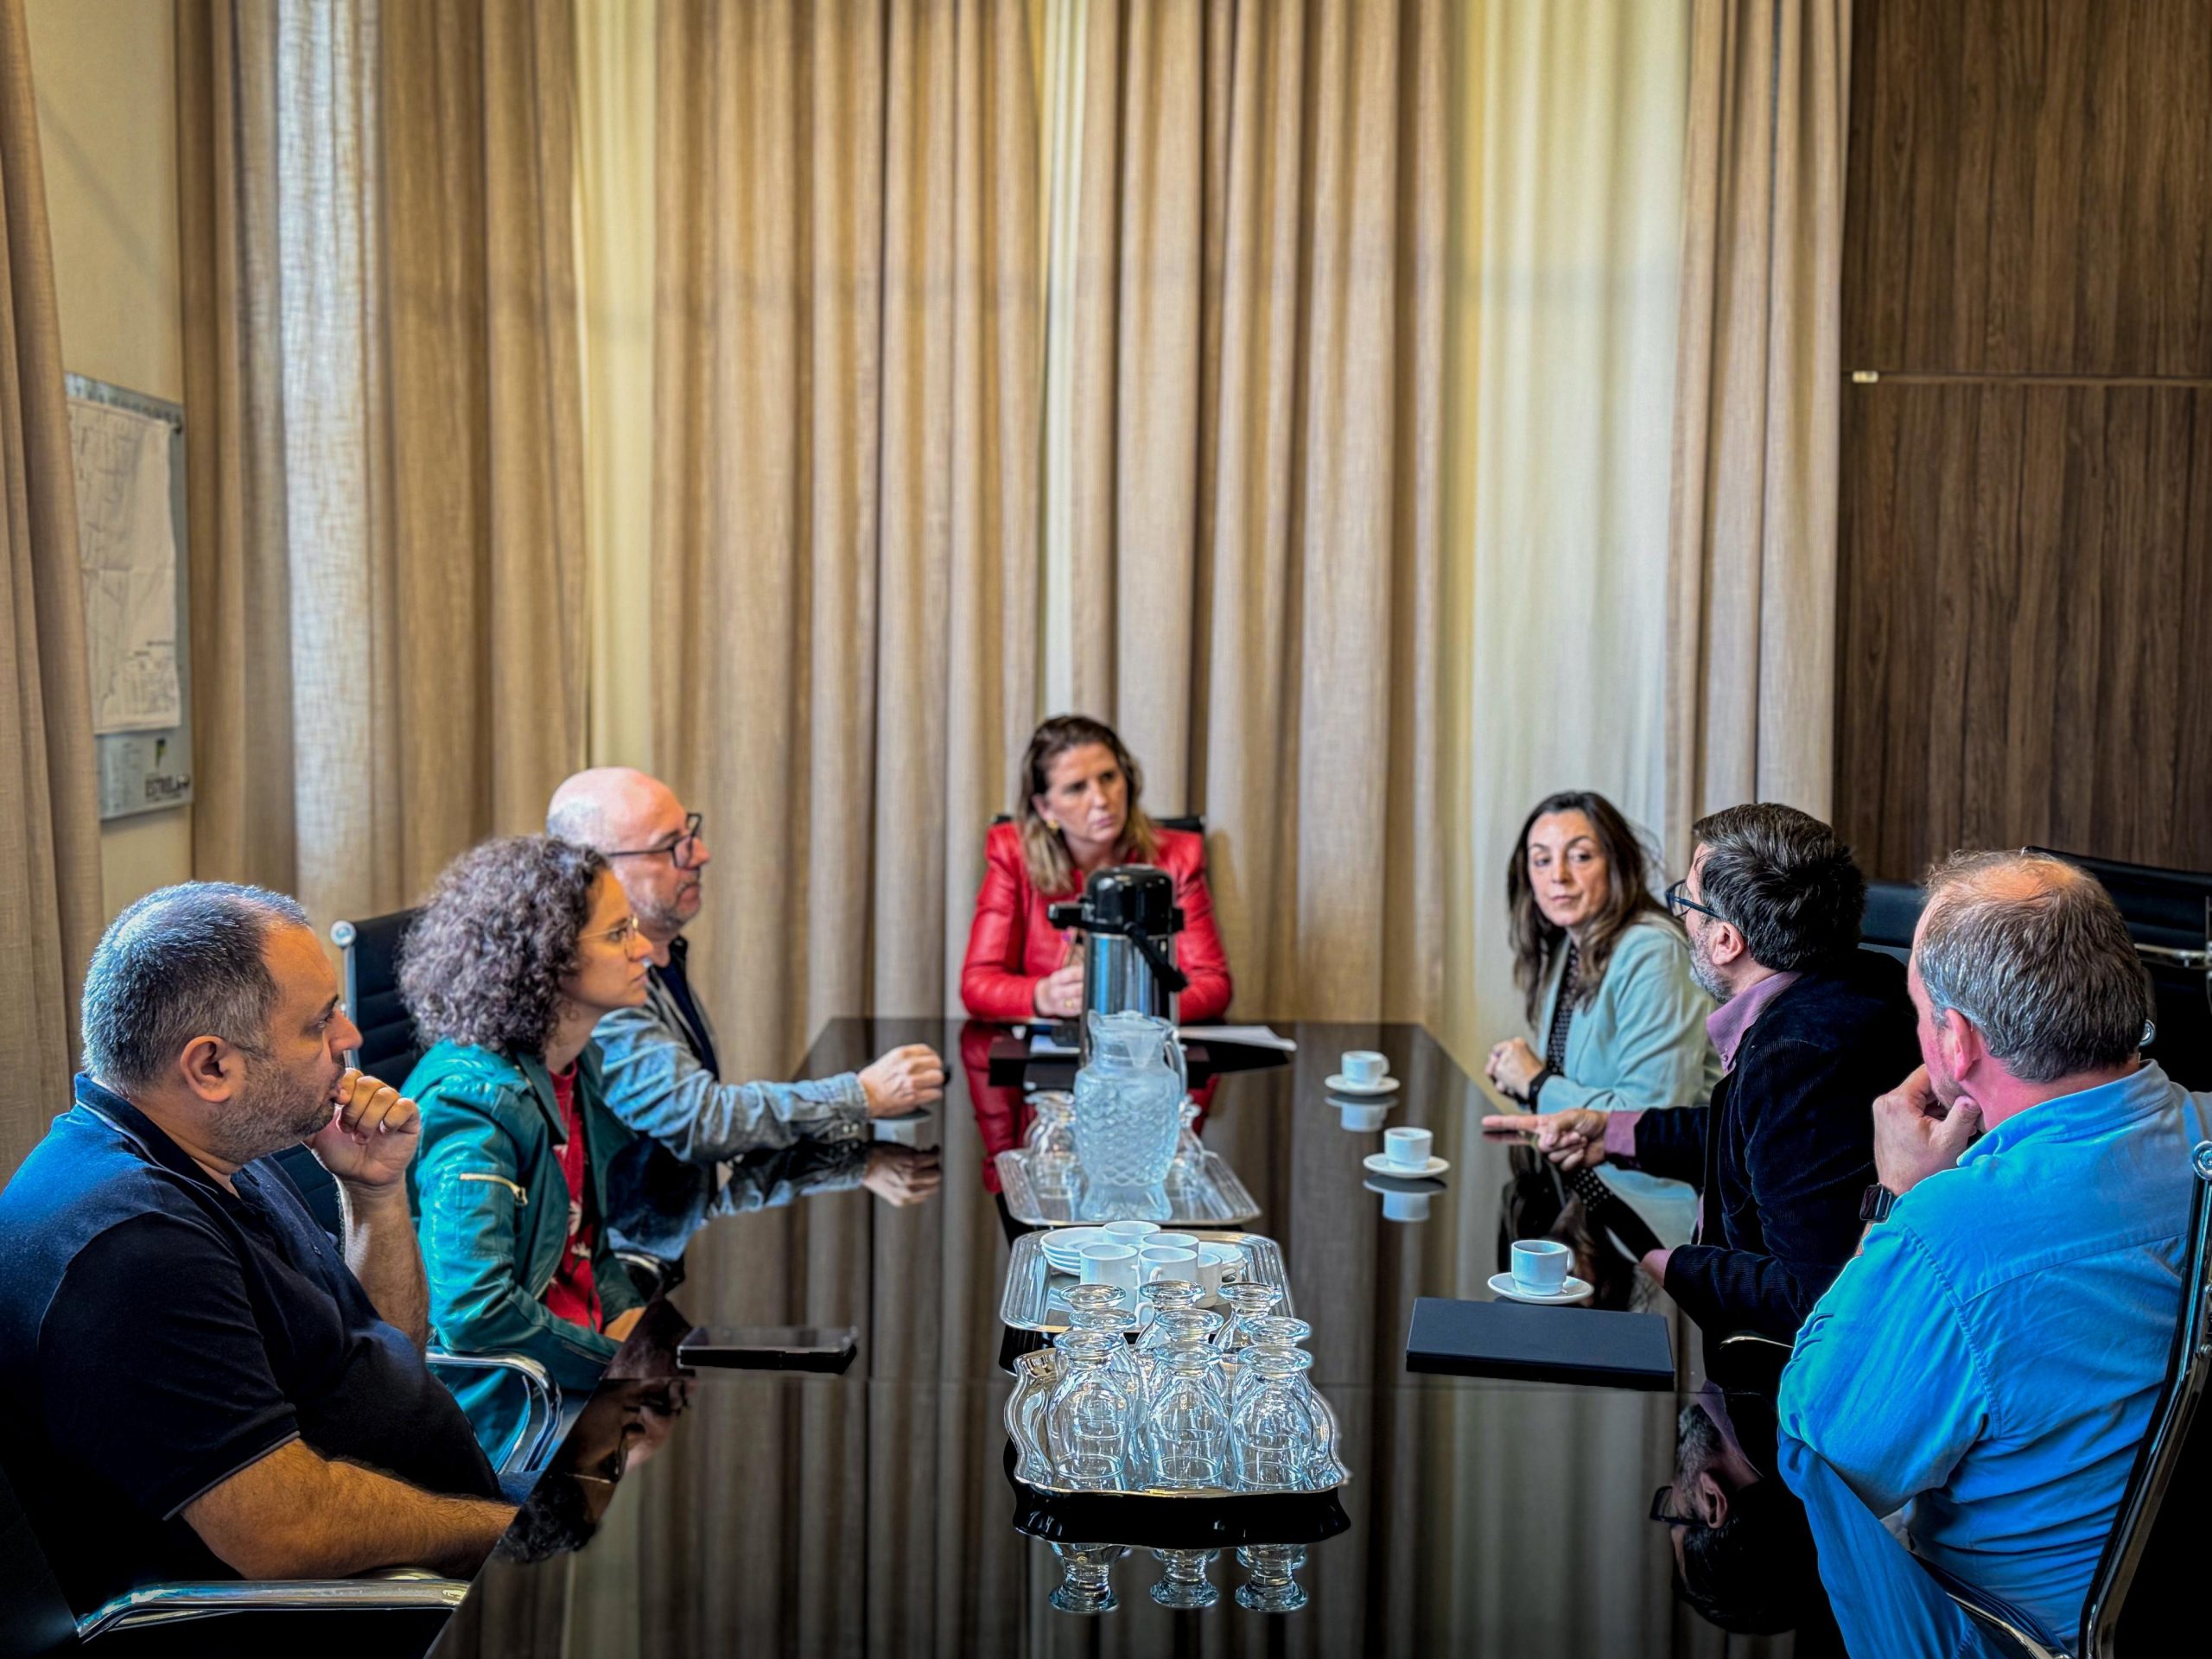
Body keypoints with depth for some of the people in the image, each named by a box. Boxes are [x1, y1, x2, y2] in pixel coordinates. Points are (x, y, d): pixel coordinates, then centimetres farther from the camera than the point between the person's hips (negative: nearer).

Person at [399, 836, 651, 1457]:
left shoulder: (575, 1068, 9)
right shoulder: (473, 1098, -20)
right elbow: (472, 1311, -26)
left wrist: (629, 1320, 2)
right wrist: (619, 1360, -18)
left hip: (590, 1346, 9)